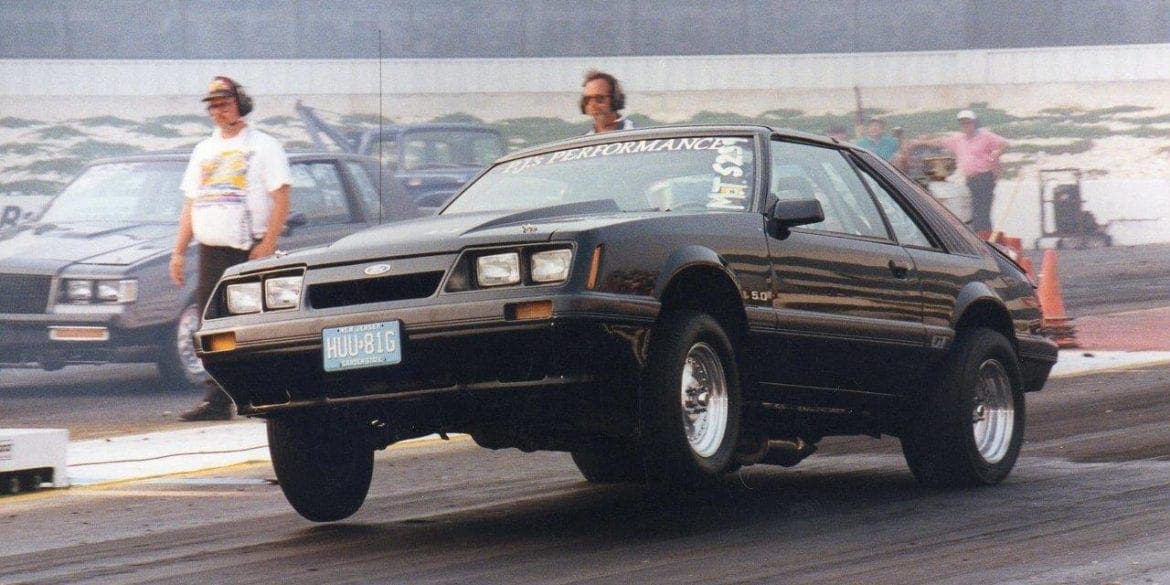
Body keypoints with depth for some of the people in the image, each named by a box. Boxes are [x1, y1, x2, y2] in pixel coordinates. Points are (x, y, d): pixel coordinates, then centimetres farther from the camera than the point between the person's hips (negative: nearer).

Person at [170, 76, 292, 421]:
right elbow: (190, 205, 22)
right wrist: (179, 251, 13)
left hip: (249, 249, -6)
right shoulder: (203, 151, 21)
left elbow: (281, 199, -7)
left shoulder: (263, 146, 1)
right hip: (211, 250, 6)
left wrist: (267, 244, -17)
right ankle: (217, 399, 2)